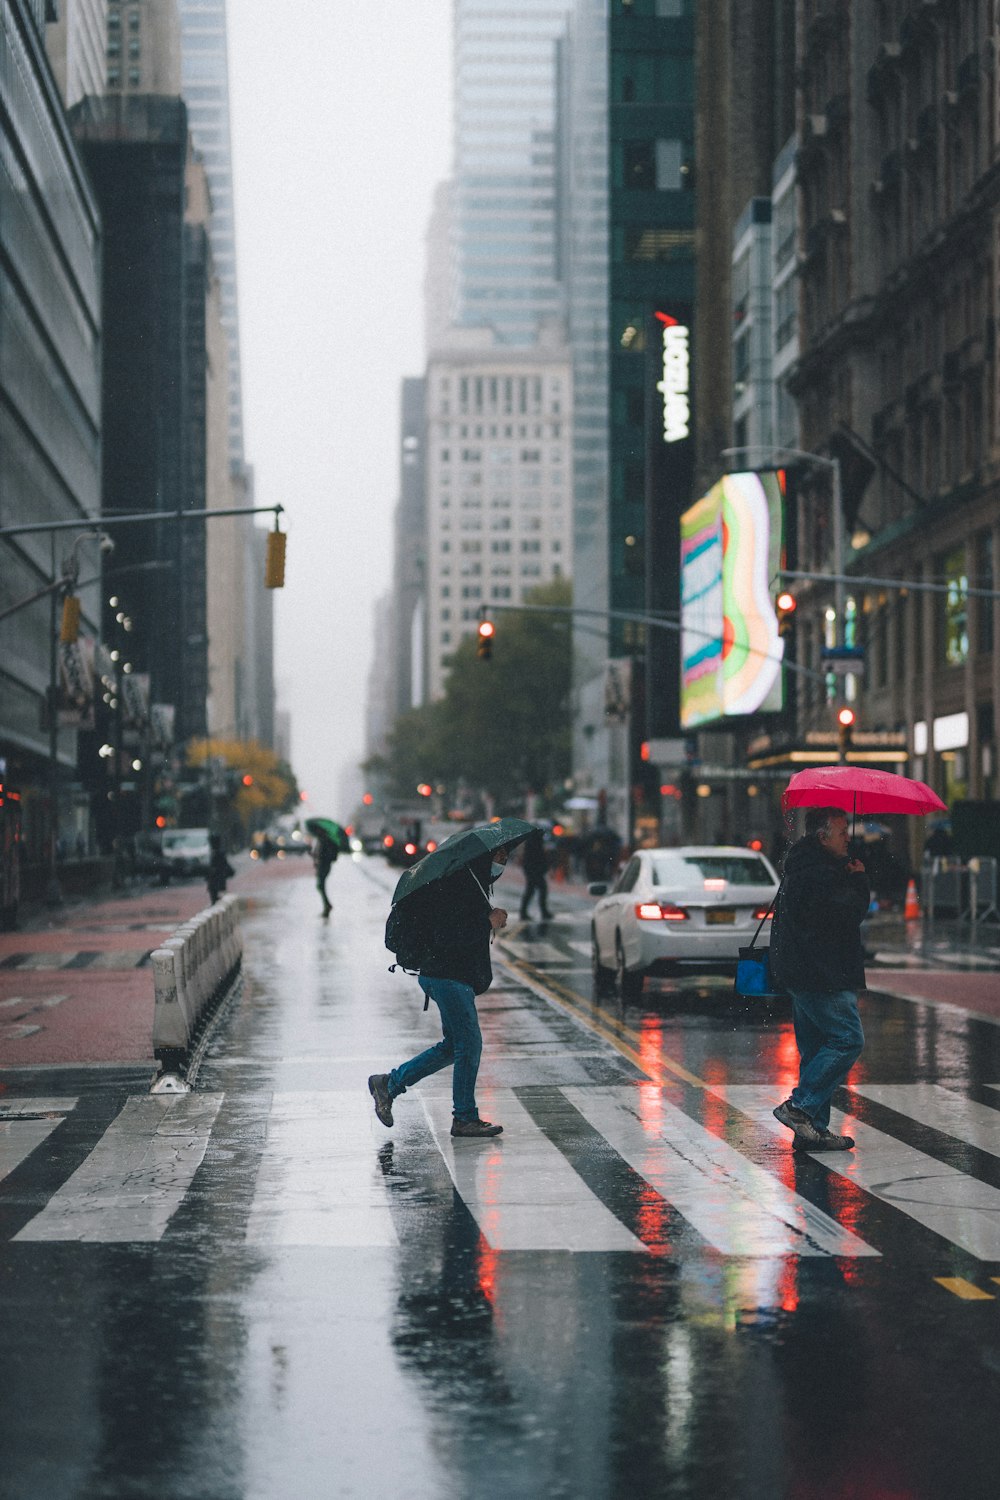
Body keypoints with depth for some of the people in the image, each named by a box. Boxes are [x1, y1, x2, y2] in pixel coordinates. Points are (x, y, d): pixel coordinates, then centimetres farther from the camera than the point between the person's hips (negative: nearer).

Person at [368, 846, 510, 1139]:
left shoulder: (475, 883, 15)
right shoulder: (453, 885, -17)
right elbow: (445, 936, -25)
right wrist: (488, 923, -21)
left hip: (460, 977, 11)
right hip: (448, 977, -11)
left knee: (454, 1046, 15)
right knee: (469, 1044, -7)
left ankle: (389, 1083, 23)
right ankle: (465, 1118, 1)